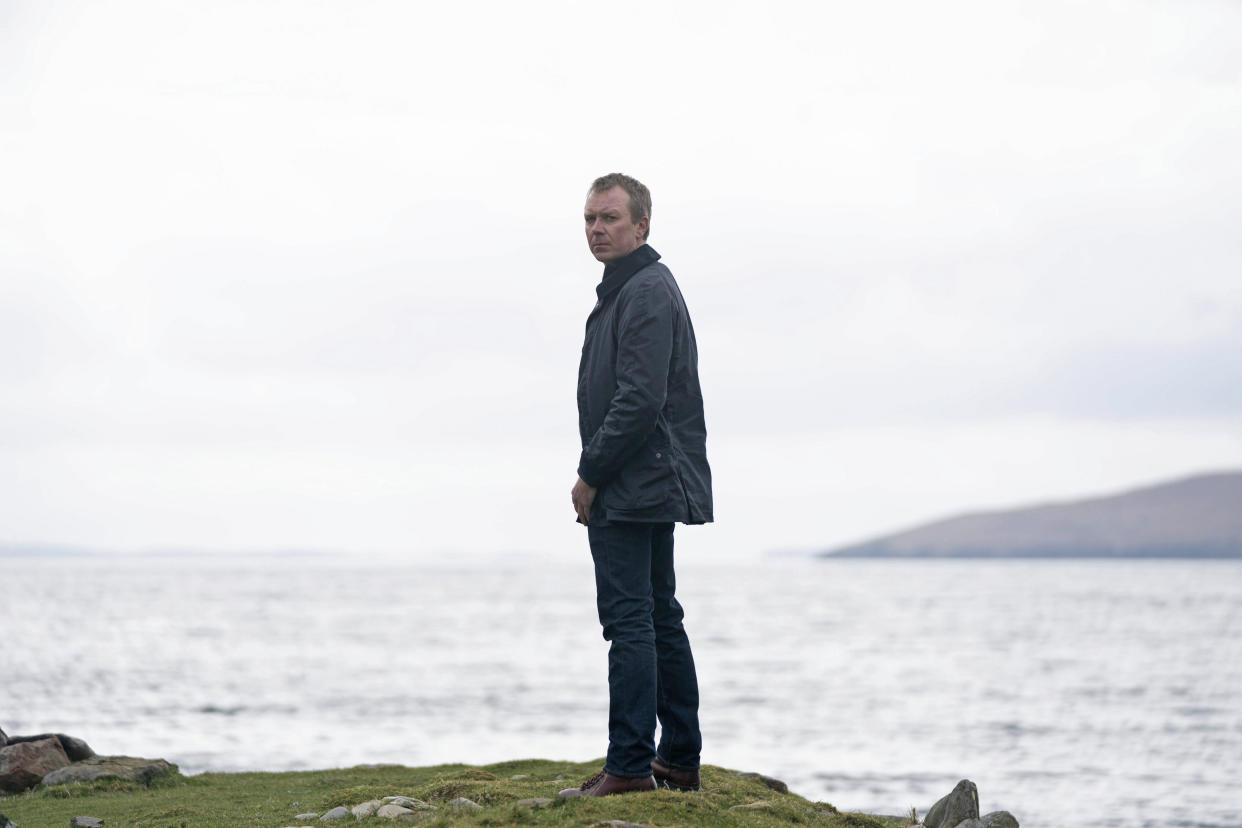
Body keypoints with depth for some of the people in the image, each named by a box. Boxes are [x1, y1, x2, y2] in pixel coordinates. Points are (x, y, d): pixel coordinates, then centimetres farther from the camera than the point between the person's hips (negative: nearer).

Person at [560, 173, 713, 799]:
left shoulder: (645, 293, -14)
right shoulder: (629, 289, 19)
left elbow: (639, 400, -22)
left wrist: (591, 475, -15)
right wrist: (595, 474, 17)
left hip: (630, 488, -11)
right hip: (655, 487, 11)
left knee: (629, 621, -11)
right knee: (660, 618, 13)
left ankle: (629, 765, -12)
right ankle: (679, 760, 19)